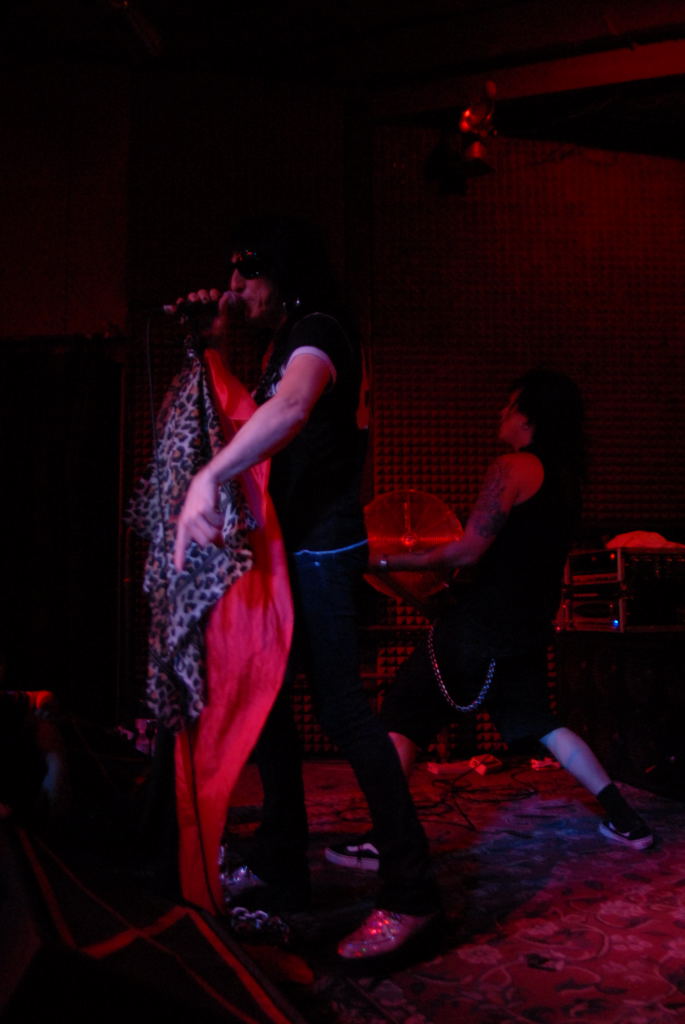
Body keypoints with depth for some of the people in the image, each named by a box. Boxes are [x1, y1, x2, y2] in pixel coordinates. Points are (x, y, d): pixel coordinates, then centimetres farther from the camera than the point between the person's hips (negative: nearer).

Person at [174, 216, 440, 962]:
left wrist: (210, 477, -43)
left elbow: (291, 408, -33)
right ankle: (279, 871, 26)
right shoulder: (286, 342, 19)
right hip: (288, 544, 10)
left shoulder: (318, 330, -12)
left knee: (339, 705, -10)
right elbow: (255, 415, 24)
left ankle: (409, 893, 1)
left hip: (322, 546, -10)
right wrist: (222, 338, 16)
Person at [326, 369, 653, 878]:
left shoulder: (514, 467, -14)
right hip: (530, 626, 8)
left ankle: (384, 840, -1)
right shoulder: (564, 477, 11)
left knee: (404, 715, 0)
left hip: (483, 625, -8)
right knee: (538, 720, 23)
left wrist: (394, 562, -11)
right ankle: (625, 819, 24)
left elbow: (467, 551, -18)